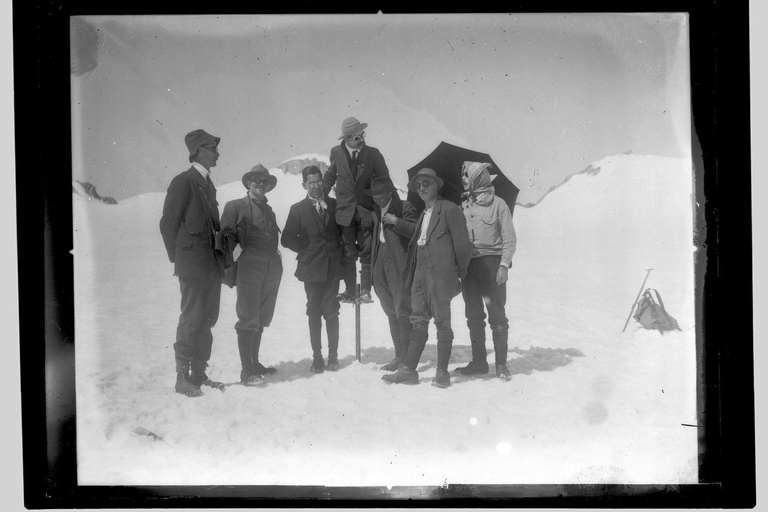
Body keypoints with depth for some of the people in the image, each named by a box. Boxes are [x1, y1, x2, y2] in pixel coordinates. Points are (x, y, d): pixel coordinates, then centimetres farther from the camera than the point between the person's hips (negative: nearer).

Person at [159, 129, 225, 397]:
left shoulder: (208, 184, 15)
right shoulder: (183, 182, -8)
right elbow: (168, 223, -9)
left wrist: (219, 257, 12)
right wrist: (178, 258, -5)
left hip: (211, 264, 8)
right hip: (193, 265, -8)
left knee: (207, 320, 10)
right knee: (191, 320, -5)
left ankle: (199, 374, 19)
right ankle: (182, 377, 4)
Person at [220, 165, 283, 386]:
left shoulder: (268, 209, 22)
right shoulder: (236, 206, 4)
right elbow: (227, 236, -2)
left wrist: (276, 260, 4)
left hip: (272, 268, 6)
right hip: (249, 266, -6)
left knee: (261, 318, 11)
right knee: (248, 318, -6)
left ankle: (255, 363, 21)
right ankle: (246, 370, -3)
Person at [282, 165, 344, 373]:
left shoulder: (335, 205, 9)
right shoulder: (298, 209, 5)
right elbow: (287, 239, 4)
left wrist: (342, 253, 3)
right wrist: (307, 250, -1)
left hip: (333, 266, 0)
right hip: (311, 268, 0)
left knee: (331, 312, 0)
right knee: (314, 313, 2)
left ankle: (333, 356, 6)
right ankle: (317, 357, 8)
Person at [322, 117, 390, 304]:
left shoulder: (373, 154, -2)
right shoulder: (337, 153, 1)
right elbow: (330, 176, 16)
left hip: (366, 211, -1)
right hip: (345, 210, 1)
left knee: (366, 253, 1)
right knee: (348, 253, 3)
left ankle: (365, 291, 9)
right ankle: (349, 290, 12)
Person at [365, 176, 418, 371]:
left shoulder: (405, 208, -3)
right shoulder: (376, 211, 17)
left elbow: (416, 231, -14)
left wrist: (396, 222, -19)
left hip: (399, 265, -7)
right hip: (380, 265, 7)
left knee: (402, 311, -9)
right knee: (391, 313, 11)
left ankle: (407, 357, -5)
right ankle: (399, 355, 18)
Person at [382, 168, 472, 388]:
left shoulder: (449, 209, -3)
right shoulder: (423, 215, 21)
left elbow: (462, 244, -5)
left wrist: (460, 273, -3)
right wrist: (411, 272, 10)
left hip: (440, 273, -7)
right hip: (420, 273, 7)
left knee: (442, 321, -2)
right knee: (418, 321, 6)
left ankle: (442, 373, 4)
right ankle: (408, 370, 8)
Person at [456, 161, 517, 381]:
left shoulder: (497, 203, 0)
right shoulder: (463, 206, 14)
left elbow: (509, 238, -2)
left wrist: (504, 264, -13)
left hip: (491, 262, -5)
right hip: (468, 263, 5)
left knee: (496, 314, -3)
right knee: (473, 315, 7)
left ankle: (501, 363, 3)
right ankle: (479, 361, 15)